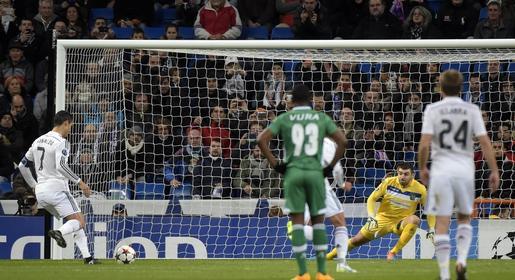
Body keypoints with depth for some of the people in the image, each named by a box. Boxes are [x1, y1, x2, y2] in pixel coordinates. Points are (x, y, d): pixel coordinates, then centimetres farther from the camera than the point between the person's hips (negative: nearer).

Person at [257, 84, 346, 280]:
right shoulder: (321, 118, 8)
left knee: (297, 222, 1)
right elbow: (342, 141, 1)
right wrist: (331, 166, 8)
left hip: (293, 172, -1)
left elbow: (262, 140, -4)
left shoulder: (284, 119, 6)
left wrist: (274, 164, 3)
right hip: (315, 172, 1)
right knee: (318, 221, 9)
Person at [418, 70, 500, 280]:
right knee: (464, 217, 20)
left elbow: (424, 144, -7)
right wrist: (494, 171, 3)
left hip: (441, 170, -1)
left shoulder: (433, 110, -1)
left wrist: (422, 168, 8)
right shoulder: (471, 110, 2)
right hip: (465, 171, 2)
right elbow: (484, 141, -3)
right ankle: (462, 259, 0)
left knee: (442, 223, 1)